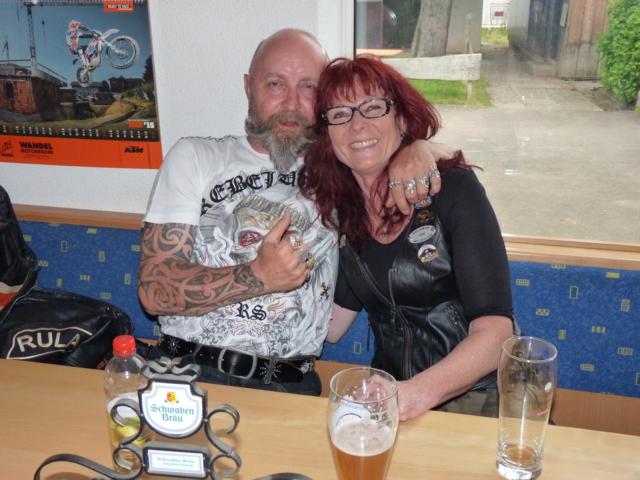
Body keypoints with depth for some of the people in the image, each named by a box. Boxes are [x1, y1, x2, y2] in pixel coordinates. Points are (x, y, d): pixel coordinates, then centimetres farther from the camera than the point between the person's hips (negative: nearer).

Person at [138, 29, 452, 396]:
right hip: (187, 369, -1)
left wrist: (418, 149, -2)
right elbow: (154, 289, 0)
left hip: (288, 387, 2)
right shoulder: (195, 156, 8)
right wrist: (259, 276, -16)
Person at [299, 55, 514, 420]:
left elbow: (495, 330, -18)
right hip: (391, 399, 3)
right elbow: (332, 327, 5)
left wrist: (421, 390, -32)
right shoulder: (340, 206, 4)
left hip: (479, 398, -3)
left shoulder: (453, 187, -11)